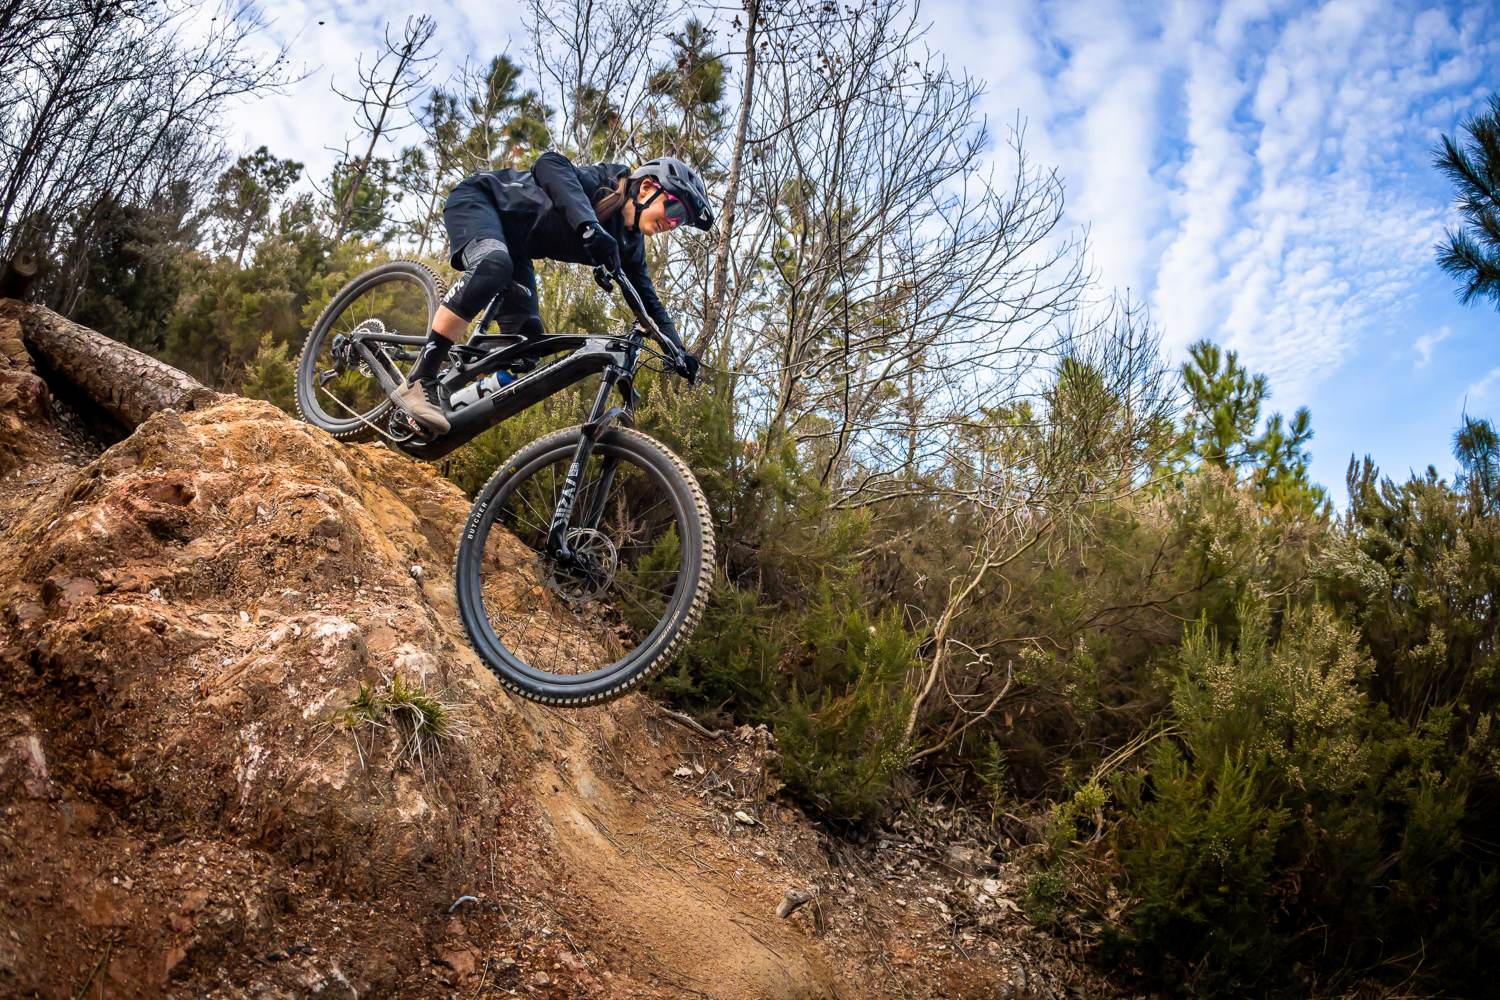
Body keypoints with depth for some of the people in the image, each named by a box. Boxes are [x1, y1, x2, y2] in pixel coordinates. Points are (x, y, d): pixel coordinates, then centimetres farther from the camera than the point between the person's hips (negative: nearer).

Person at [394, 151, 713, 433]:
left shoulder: (628, 244, -3)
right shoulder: (601, 182, -25)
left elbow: (647, 298, 5)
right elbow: (550, 164, -44)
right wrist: (589, 226, -58)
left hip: (513, 244, 9)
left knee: (527, 338, -7)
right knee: (493, 266, -39)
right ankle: (418, 384, -38)